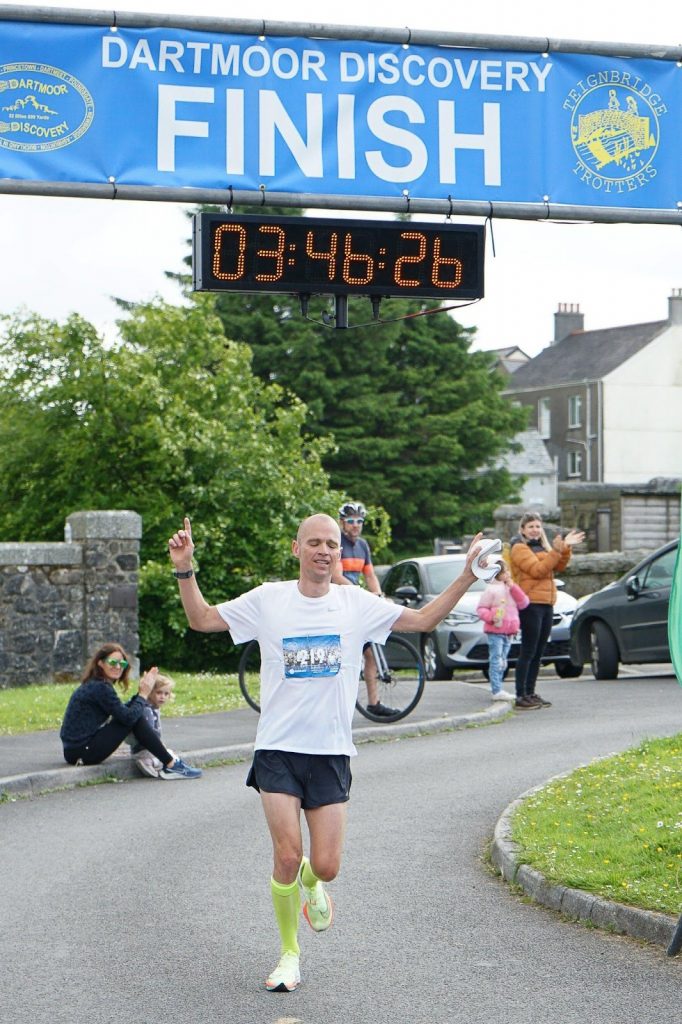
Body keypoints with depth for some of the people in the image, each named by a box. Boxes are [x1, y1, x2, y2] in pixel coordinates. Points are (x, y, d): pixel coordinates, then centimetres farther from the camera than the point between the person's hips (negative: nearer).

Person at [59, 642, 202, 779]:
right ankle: (171, 765, -4)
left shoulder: (93, 685, 14)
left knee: (134, 715, 16)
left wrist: (141, 693, 6)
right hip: (83, 752, -10)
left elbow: (123, 711, 15)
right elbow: (128, 716, -16)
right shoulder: (100, 687, -16)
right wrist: (143, 694, -2)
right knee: (136, 718, -10)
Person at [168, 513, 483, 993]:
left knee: (326, 865, -3)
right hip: (278, 749, -1)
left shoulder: (357, 604, 3)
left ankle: (311, 883, 36)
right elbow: (202, 619, 9)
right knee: (287, 855, -10)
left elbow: (423, 619, 11)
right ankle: (290, 953, 10)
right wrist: (185, 571, -5)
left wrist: (467, 577, 0)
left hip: (331, 753, 1)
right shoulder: (268, 599, 1)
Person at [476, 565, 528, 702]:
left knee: (502, 662, 12)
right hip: (495, 631, -7)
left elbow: (523, 603, 3)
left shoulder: (512, 589, 15)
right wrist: (491, 616, -27)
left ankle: (498, 690, 18)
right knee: (496, 661, -11)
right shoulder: (491, 589, -6)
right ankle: (497, 691, -13)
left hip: (508, 633, 7)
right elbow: (481, 609, -9)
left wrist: (513, 587, -4)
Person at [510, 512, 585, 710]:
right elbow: (537, 570, -17)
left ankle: (530, 693, 15)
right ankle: (521, 697, -9)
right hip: (530, 603, -8)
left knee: (538, 652, 10)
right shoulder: (519, 548, -6)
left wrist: (566, 548, 0)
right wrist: (556, 551, -20)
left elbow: (559, 567, 12)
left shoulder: (542, 546, 19)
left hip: (546, 604, 8)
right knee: (528, 652, -9)